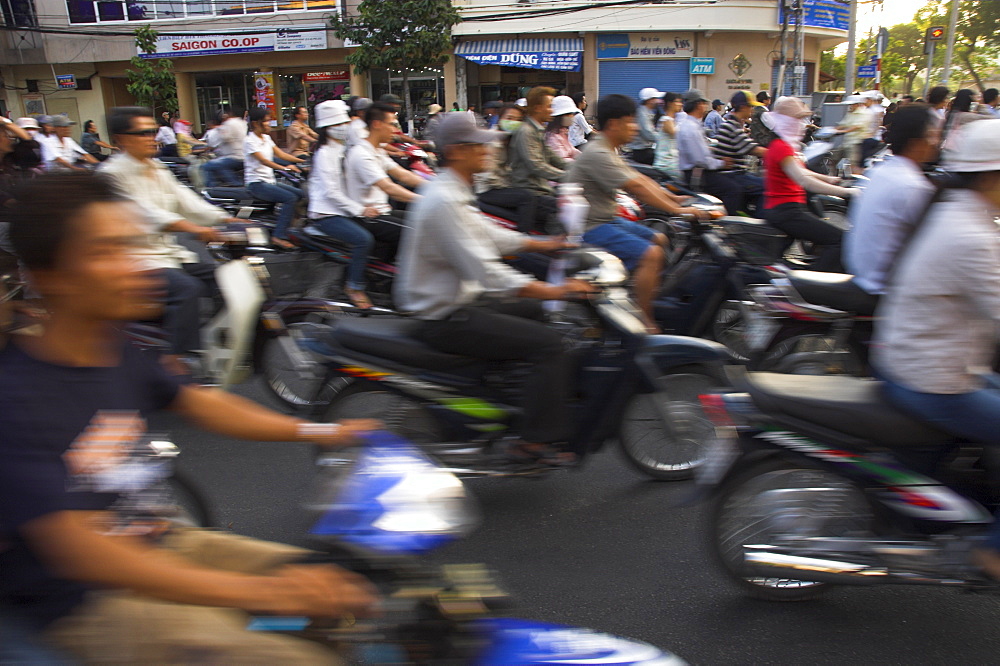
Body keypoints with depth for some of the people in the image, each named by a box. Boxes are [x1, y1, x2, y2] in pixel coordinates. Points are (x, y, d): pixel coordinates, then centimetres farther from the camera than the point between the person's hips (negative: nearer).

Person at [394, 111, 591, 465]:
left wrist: (545, 244, 15)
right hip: (447, 318, -11)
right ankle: (535, 442, -10)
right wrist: (557, 291, -26)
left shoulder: (451, 191, 10)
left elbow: (487, 234, 21)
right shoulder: (445, 201, -23)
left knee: (536, 312, 22)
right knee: (548, 343, -16)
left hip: (459, 299, 11)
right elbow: (485, 271, -28)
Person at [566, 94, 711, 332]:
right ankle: (645, 323, -16)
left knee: (659, 240, 17)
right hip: (591, 228, -11)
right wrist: (677, 210, -21)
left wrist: (674, 198, 8)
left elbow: (641, 179, 15)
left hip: (608, 220, 11)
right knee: (650, 254, -23)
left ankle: (654, 301, 24)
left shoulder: (608, 151, 14)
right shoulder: (597, 154, -20)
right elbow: (636, 187, -24)